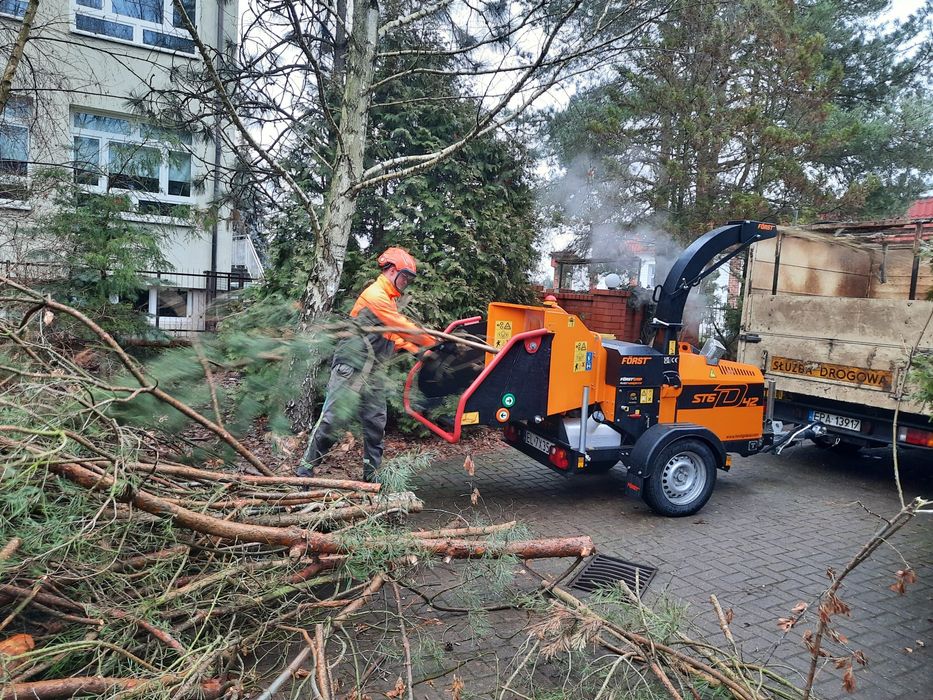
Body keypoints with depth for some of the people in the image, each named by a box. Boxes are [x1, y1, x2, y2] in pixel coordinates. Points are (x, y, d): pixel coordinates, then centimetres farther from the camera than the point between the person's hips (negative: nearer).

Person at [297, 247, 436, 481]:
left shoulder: (388, 300, 20)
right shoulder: (375, 295, -11)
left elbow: (396, 337, 17)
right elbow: (404, 328, -14)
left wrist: (420, 350, 6)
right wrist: (433, 342, -5)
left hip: (371, 371, 10)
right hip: (350, 367, -10)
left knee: (376, 423, 8)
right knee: (332, 418, -8)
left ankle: (372, 473, 16)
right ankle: (306, 467, 2)